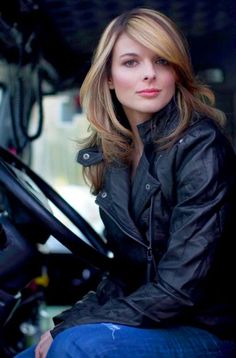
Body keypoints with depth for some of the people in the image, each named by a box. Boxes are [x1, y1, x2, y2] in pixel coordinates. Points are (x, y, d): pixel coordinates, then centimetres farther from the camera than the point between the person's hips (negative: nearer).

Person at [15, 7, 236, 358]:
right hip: (147, 323, 7)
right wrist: (70, 321, -5)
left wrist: (70, 329, -18)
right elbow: (126, 270, 10)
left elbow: (180, 288, -21)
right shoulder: (109, 153, 4)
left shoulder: (200, 145, -16)